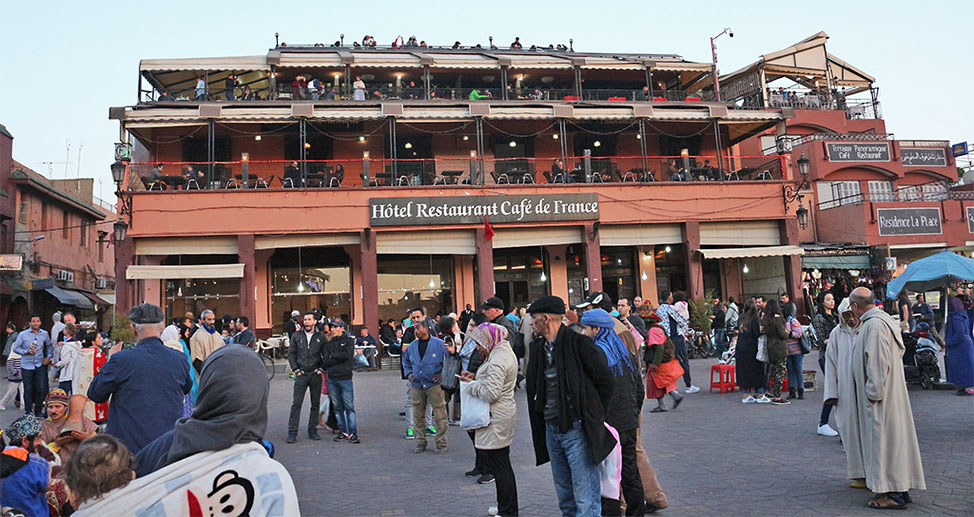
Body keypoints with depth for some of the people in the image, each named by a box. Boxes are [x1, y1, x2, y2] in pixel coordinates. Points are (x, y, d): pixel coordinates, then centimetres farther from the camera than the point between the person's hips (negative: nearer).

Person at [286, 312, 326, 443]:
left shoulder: (321, 337, 6)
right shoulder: (296, 336, 7)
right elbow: (291, 354, 8)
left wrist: (321, 369, -4)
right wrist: (296, 369, -1)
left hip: (316, 374, 1)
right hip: (301, 374, -1)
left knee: (315, 404, 6)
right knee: (296, 404, -4)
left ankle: (312, 430, 15)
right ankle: (292, 432, 0)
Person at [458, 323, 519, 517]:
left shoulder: (497, 360, -21)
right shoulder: (506, 352, 12)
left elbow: (491, 393, -24)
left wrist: (471, 384, -10)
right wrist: (476, 378, 10)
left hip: (496, 420, -11)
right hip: (505, 414, 11)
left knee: (500, 466, -2)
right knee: (502, 464, 18)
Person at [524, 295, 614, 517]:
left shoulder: (578, 343, -13)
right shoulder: (538, 347, 9)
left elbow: (606, 380, -9)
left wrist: (593, 416, -2)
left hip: (577, 430, -7)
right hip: (551, 430, 7)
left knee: (585, 497, -2)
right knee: (564, 495, 18)